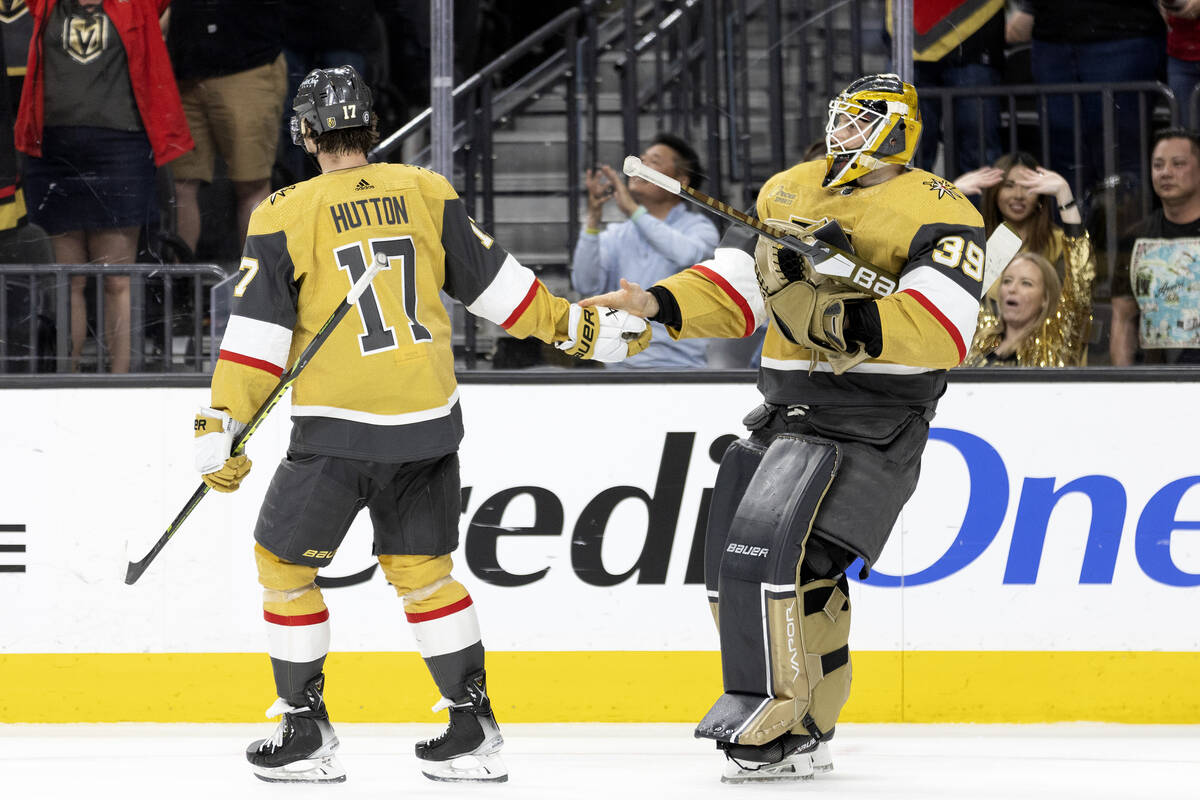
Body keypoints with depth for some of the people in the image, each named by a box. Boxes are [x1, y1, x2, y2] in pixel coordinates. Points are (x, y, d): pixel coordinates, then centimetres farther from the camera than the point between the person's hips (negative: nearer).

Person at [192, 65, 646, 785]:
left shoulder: (285, 215, -5)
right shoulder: (427, 193, 4)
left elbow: (258, 331, -7)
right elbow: (496, 284, 7)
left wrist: (221, 429, -3)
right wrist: (580, 327, 19)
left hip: (339, 429, -4)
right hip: (428, 421, 4)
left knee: (284, 562, 11)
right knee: (421, 569, 17)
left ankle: (306, 734, 10)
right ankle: (473, 731, 13)